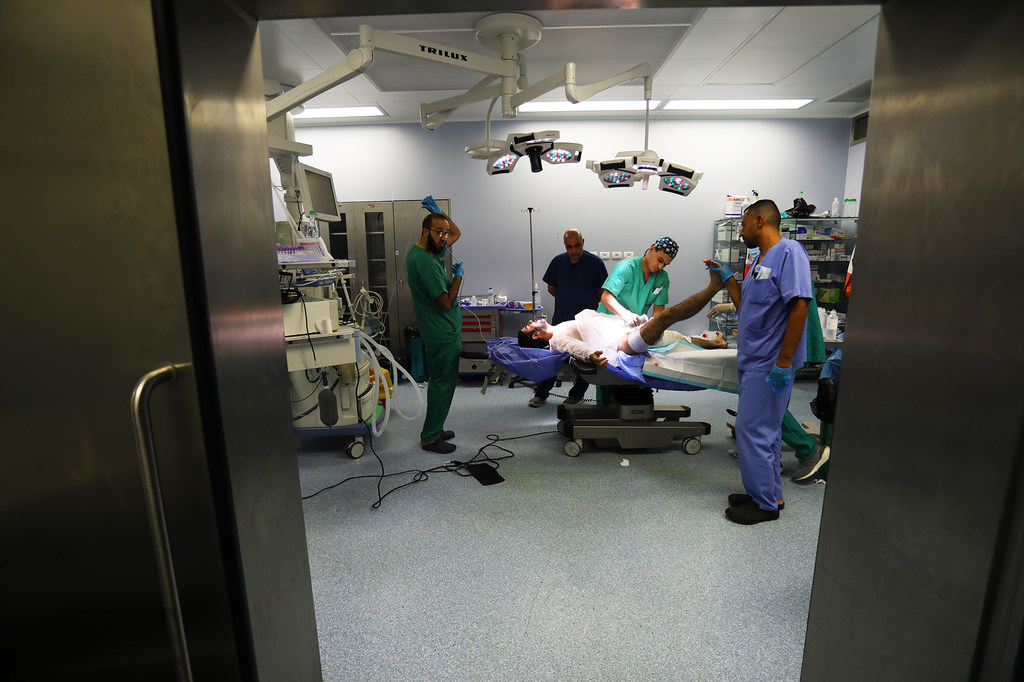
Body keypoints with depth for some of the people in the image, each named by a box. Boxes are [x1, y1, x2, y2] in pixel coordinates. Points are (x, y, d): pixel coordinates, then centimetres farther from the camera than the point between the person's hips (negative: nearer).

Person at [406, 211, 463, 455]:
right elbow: (446, 302, -24)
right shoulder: (424, 261, -22)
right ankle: (430, 437, 11)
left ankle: (434, 430, 30)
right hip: (444, 333, -11)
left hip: (442, 331, 11)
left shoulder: (430, 251, 8)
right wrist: (459, 275, -10)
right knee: (444, 382, -1)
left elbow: (457, 233, 24)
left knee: (439, 381, 18)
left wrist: (439, 212, 10)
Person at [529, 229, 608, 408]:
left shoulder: (595, 262, -5)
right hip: (561, 318, 3)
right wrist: (568, 300, 12)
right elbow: (551, 288, 15)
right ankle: (541, 393, 17)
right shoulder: (558, 261, 5)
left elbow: (603, 292, 2)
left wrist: (585, 303, 3)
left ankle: (577, 394, 23)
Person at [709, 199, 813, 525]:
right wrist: (728, 278, 15)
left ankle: (765, 504, 11)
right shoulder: (760, 261, 17)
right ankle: (768, 494, 30)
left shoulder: (789, 252, -13)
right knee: (765, 429, 17)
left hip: (770, 363, -10)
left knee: (752, 428, -4)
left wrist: (784, 361, -23)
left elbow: (799, 305, -21)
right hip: (754, 361, 10)